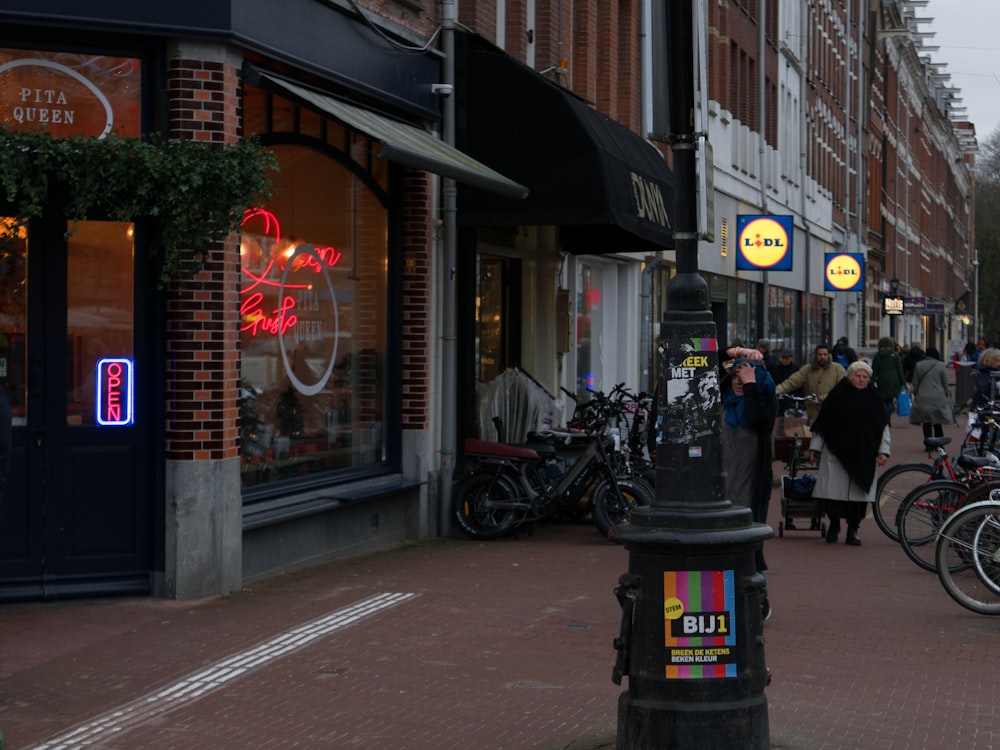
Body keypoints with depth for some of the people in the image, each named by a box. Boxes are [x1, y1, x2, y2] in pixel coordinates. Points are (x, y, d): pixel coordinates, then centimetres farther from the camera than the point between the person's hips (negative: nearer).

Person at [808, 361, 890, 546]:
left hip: (863, 455, 1)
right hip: (836, 451, -1)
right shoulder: (837, 395, 1)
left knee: (858, 493, -1)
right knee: (834, 490, -3)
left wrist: (883, 451, 4)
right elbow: (821, 423, 6)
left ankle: (853, 529, 11)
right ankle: (834, 524, 17)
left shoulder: (872, 397, 7)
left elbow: (883, 426, 11)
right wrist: (814, 447, 6)